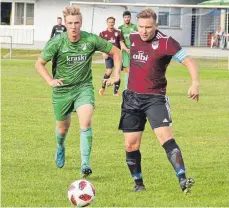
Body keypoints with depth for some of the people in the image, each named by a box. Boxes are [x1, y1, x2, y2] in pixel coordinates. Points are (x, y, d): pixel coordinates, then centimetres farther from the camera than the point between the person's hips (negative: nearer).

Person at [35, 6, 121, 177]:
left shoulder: (91, 40, -13)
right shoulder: (57, 42, -14)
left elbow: (116, 52, 1)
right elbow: (39, 63, -2)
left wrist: (116, 75, -8)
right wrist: (50, 80, -17)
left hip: (84, 87, -1)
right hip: (62, 90, 1)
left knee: (86, 122, -24)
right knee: (63, 128, 15)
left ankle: (85, 164, -22)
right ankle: (61, 147, 52)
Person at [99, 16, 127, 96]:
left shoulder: (118, 33, 7)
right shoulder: (103, 33, 6)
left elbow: (121, 42, 6)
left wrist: (126, 49, -12)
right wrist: (104, 53, -9)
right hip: (108, 55, -2)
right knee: (109, 71, -15)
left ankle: (116, 91, 7)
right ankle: (103, 87, 6)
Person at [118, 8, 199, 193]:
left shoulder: (166, 42, -13)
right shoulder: (132, 39, 4)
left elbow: (188, 61, -19)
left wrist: (195, 83, -34)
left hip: (155, 98, -5)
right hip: (132, 97, 5)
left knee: (166, 137, -22)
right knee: (131, 145, 3)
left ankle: (183, 180, -27)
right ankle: (138, 183, 20)